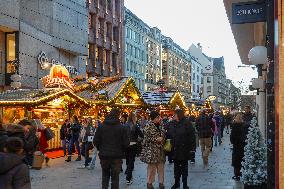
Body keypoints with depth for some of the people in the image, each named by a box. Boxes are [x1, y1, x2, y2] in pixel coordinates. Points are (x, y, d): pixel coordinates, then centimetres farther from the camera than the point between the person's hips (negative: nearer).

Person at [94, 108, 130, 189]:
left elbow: (96, 141, -3)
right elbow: (126, 143, -9)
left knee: (105, 175, 19)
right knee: (115, 176, 10)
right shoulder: (121, 128, -10)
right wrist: (122, 151, 9)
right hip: (117, 156, -2)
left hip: (104, 155, 2)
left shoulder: (101, 127, -4)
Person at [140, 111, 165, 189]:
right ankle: (149, 183, 14)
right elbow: (146, 138, -12)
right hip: (152, 150, -6)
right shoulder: (148, 126, -10)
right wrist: (156, 139, -16)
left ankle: (161, 182, 18)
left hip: (160, 149, 7)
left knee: (161, 166, 8)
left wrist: (162, 139, 6)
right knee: (151, 167, -1)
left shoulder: (159, 126, 12)